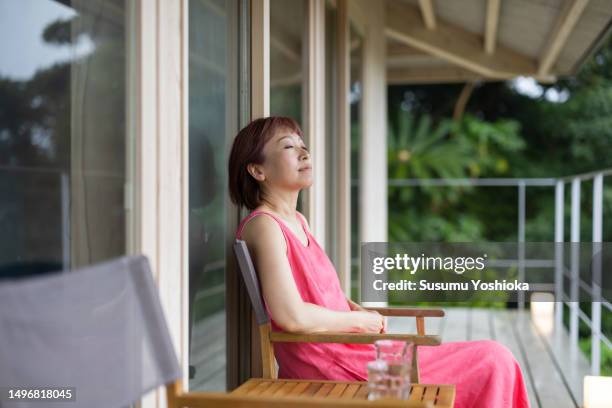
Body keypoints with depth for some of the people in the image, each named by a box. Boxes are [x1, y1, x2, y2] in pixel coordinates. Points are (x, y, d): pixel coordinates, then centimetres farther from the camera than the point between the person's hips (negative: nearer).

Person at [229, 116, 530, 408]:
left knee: (493, 359, 8)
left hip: (347, 351, 9)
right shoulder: (263, 225, -15)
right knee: (492, 363, -4)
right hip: (329, 368, -9)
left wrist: (357, 309, 6)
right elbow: (292, 316, -25)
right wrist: (359, 321, -10)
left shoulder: (298, 222, 14)